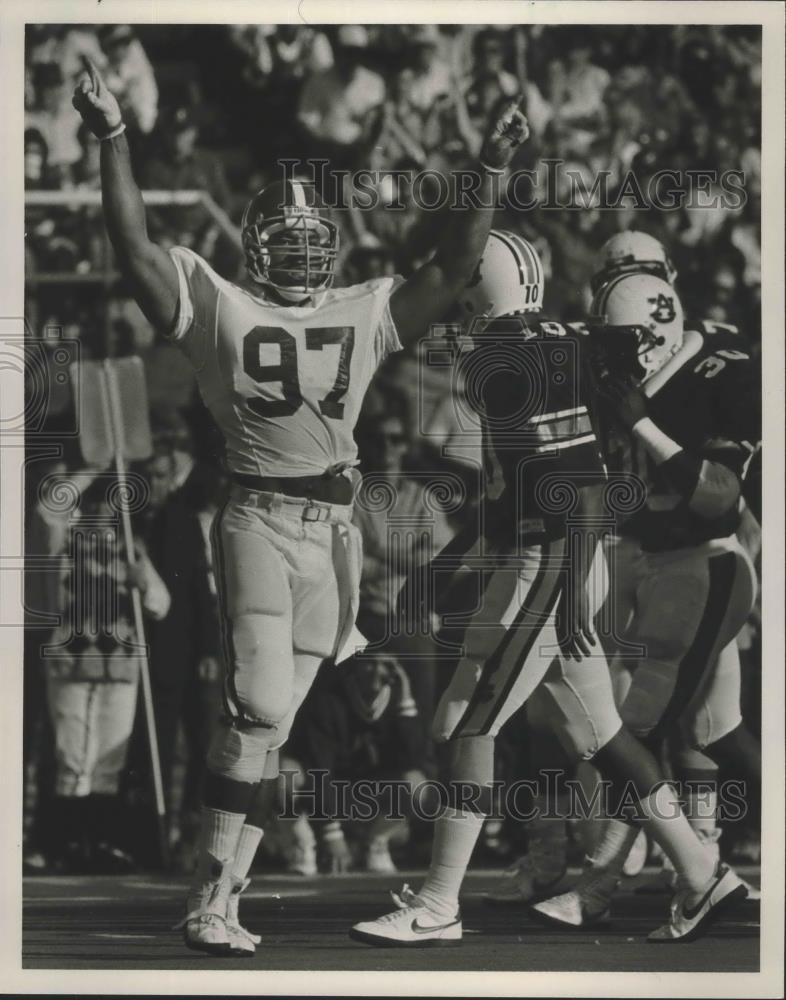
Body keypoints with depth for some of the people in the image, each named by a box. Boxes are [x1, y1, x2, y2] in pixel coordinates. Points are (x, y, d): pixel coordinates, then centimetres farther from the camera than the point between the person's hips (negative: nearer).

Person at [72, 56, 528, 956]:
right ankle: (211, 897, -12)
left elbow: (454, 269, 12)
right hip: (259, 519, -5)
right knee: (259, 708, -16)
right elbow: (135, 247, -5)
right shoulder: (219, 308, 3)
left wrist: (491, 171, 5)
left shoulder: (364, 315, 13)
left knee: (271, 719, 7)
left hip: (334, 531, 5)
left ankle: (222, 891, 12)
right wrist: (112, 140, -12)